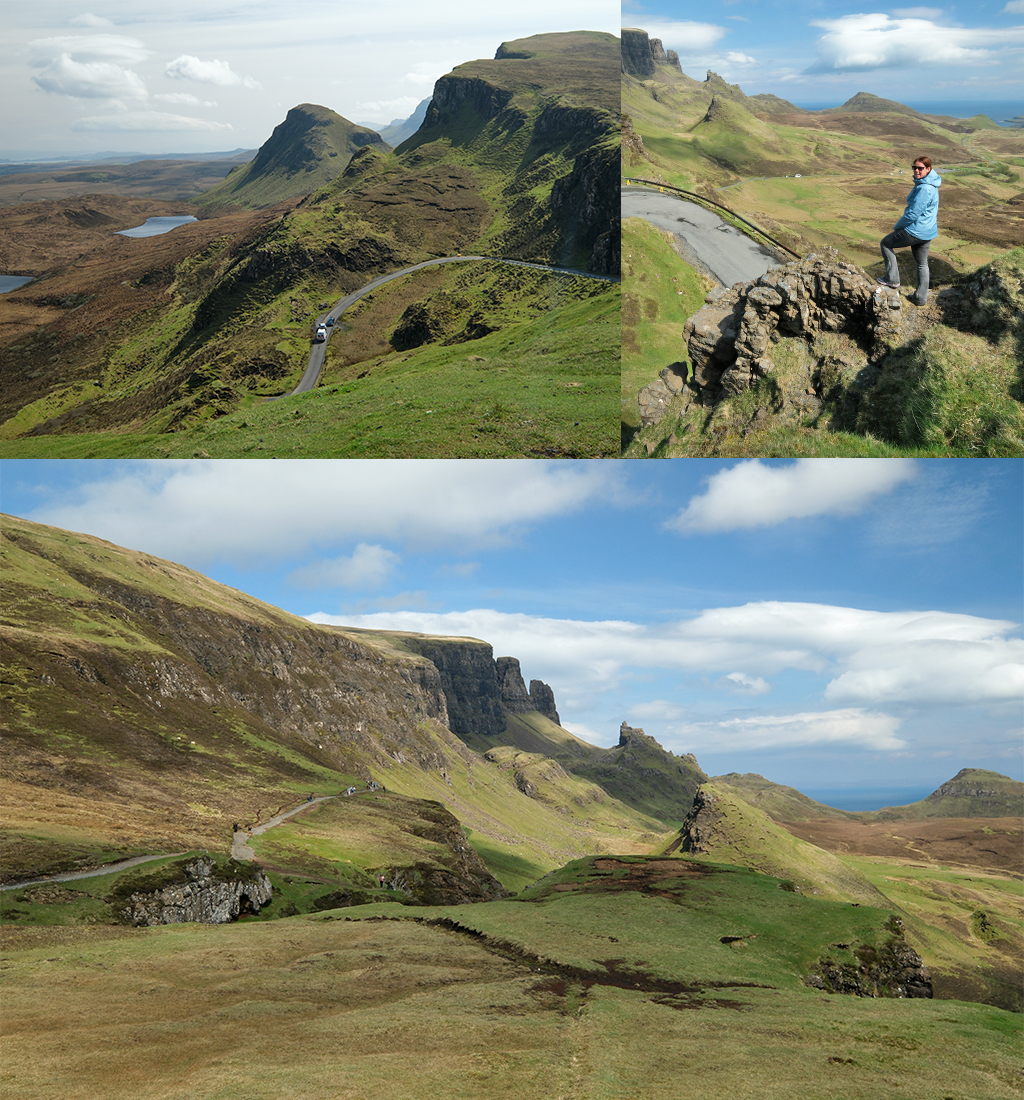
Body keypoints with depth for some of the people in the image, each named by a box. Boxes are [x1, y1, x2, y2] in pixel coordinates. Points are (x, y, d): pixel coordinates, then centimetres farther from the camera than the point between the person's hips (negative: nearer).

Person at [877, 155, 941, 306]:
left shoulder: (924, 189, -25)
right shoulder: (931, 185, 7)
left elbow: (913, 214, -24)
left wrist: (897, 226, -8)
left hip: (915, 231, -10)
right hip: (928, 231, 10)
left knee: (886, 243, 10)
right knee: (922, 264, 19)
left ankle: (892, 279, 10)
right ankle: (921, 297, 26)